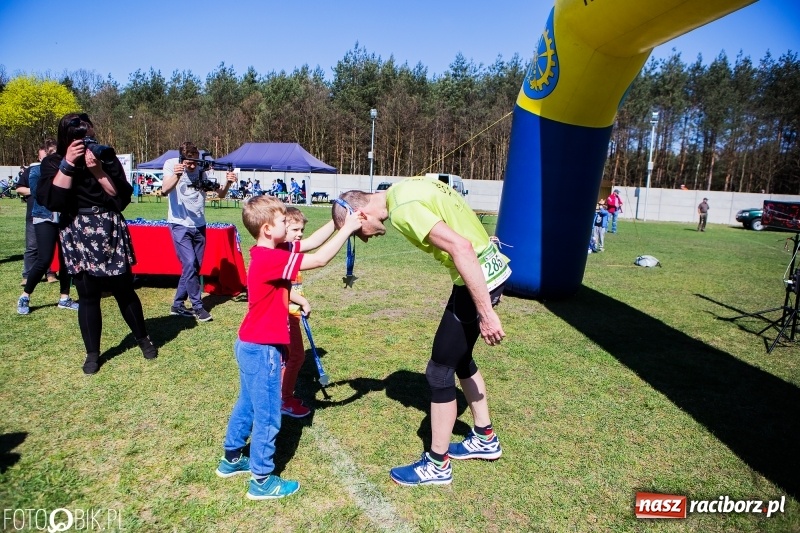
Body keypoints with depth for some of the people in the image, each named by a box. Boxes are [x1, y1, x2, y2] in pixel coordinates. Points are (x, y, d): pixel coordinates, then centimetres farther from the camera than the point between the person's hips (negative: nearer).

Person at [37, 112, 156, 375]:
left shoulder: (107, 156, 0)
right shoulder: (53, 163, 0)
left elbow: (122, 197, -7)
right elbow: (52, 200, -15)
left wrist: (98, 171, -18)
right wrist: (68, 164, -17)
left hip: (111, 233, 0)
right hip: (78, 237, 0)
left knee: (124, 290, 6)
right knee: (88, 296, 4)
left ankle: (143, 338, 25)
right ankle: (92, 353, 18)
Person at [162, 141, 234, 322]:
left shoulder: (202, 170, 0)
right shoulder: (171, 164, -6)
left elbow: (220, 194, -1)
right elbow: (164, 191, -21)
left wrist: (228, 182, -22)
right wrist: (176, 175, -39)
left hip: (199, 225, 4)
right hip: (180, 225, -4)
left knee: (195, 267, 9)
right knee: (190, 264, -13)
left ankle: (177, 305, 23)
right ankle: (197, 306, 1)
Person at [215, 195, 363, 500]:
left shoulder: (269, 254, 4)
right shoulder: (270, 259, -25)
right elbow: (319, 259, -28)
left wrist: (337, 221, 0)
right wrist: (347, 229, -20)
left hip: (251, 345, 10)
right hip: (262, 349, -10)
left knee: (247, 405, 24)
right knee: (267, 415, 3)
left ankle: (232, 459, 41)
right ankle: (262, 480, 17)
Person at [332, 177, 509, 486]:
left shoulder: (402, 208, -20)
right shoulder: (403, 190, 8)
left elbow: (461, 248, -28)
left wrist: (485, 313, -25)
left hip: (478, 278, -10)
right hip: (490, 268, 10)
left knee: (440, 371, 1)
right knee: (460, 358, 22)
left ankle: (437, 466, 18)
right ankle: (485, 439, 39)